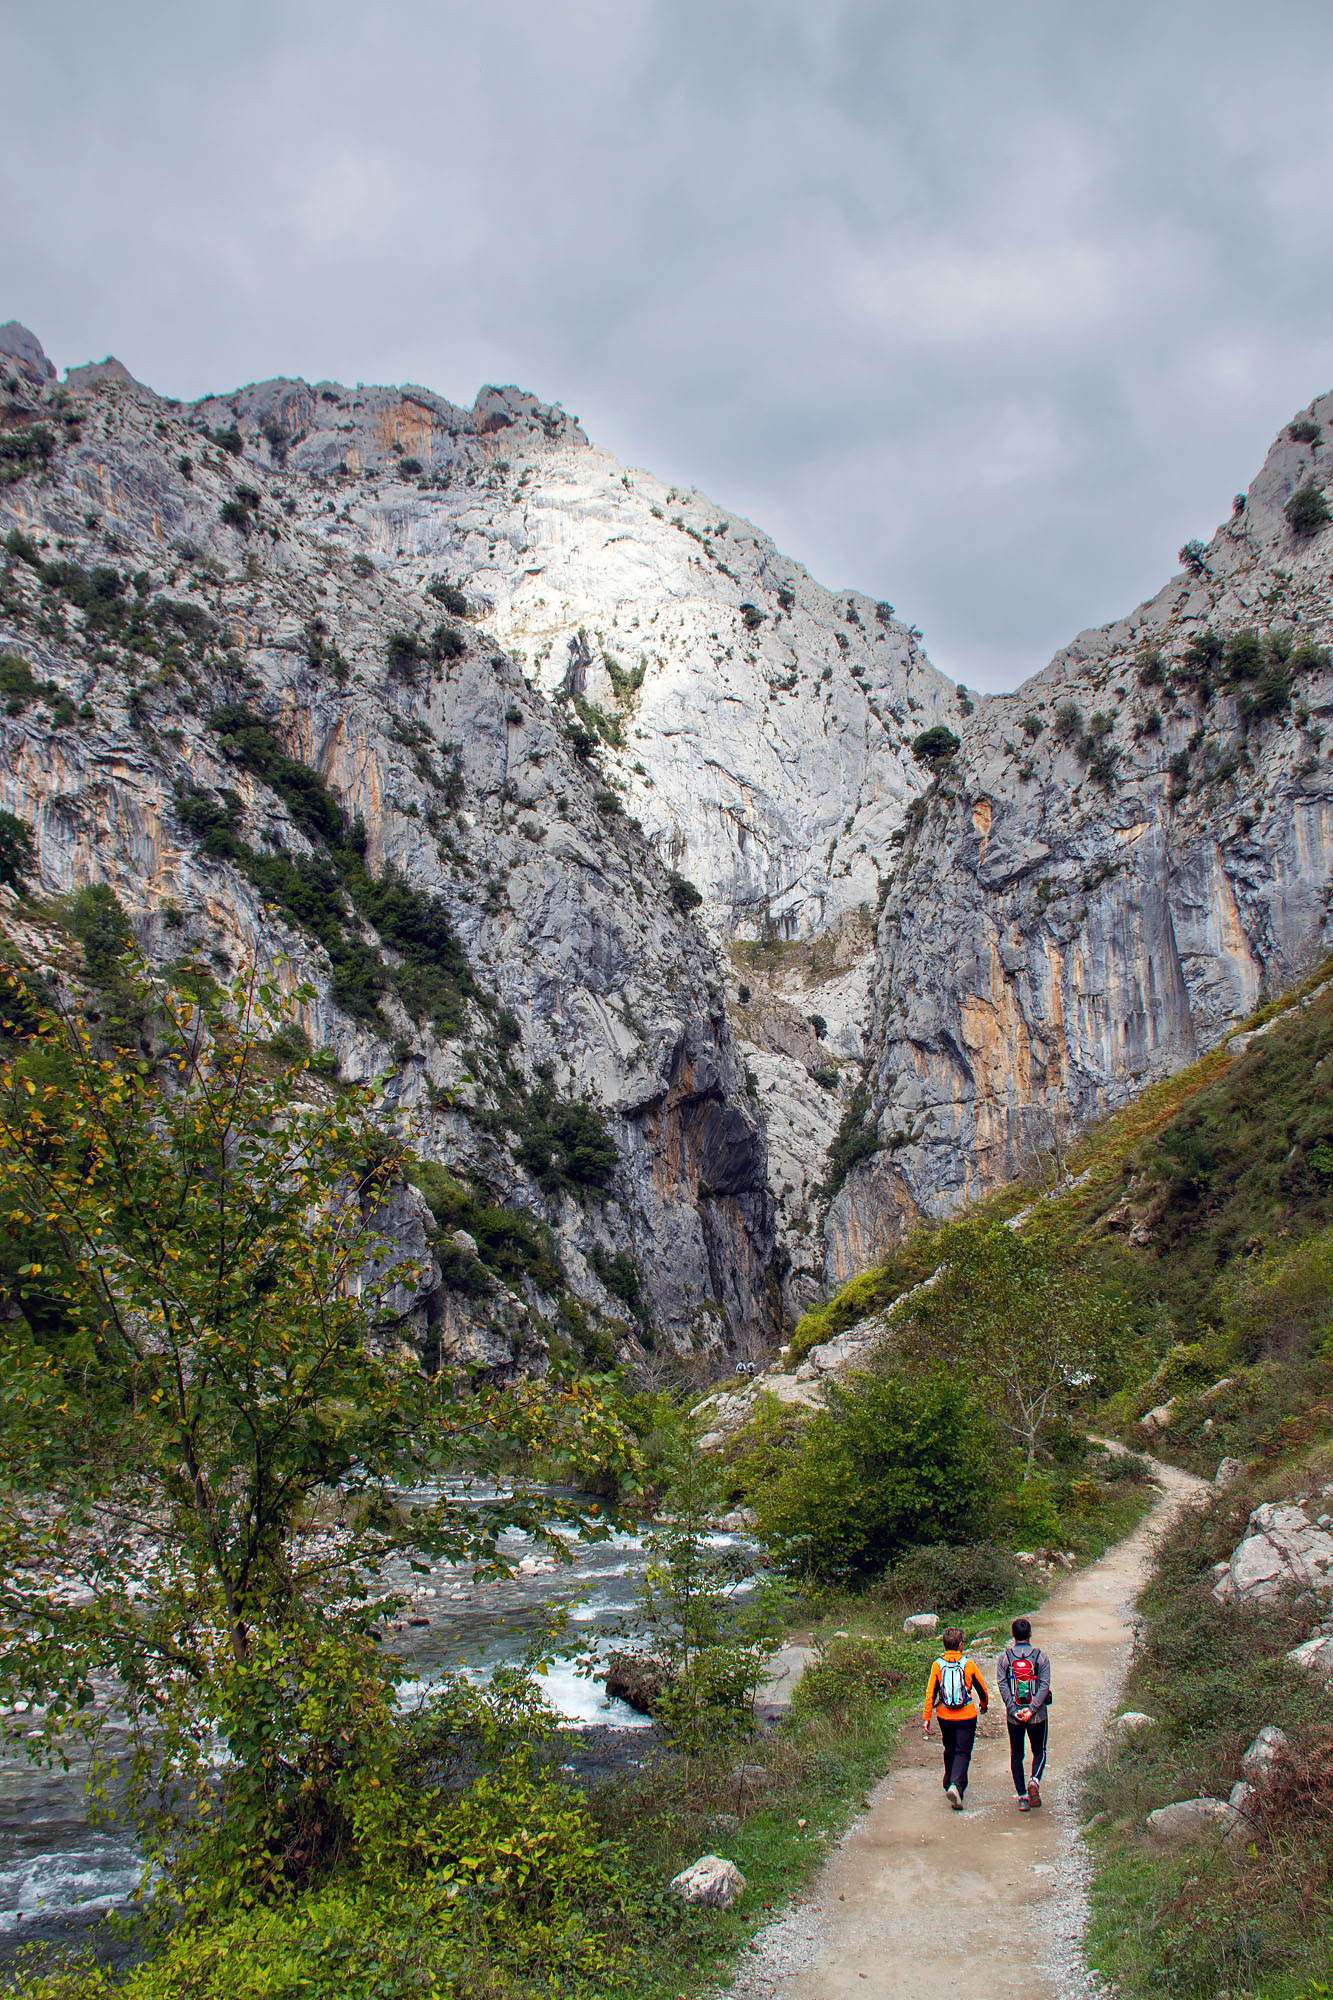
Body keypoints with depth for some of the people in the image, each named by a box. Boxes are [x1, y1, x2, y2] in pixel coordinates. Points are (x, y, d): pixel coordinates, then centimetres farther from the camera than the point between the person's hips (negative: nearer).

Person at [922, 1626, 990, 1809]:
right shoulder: (968, 1665, -9)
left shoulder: (937, 1665, -5)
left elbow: (930, 1693, -5)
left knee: (950, 1750, 22)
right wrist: (984, 1704, 24)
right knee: (962, 1752, 2)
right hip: (966, 1716, -3)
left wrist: (926, 1718, 1)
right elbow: (982, 1689, 4)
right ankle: (956, 1785, -17)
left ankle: (949, 1784, 30)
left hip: (944, 1716, 3)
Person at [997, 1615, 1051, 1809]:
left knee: (1016, 1755, 12)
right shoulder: (1040, 1656, -4)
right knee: (1039, 1752, 16)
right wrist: (1032, 1710, -13)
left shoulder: (1005, 1657, -2)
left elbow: (1001, 1684, -9)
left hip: (1013, 1716, 1)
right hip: (1037, 1715, -1)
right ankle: (1034, 1781, -10)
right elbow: (1044, 1685, -11)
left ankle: (1022, 1797, 9)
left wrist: (1013, 1710, -10)